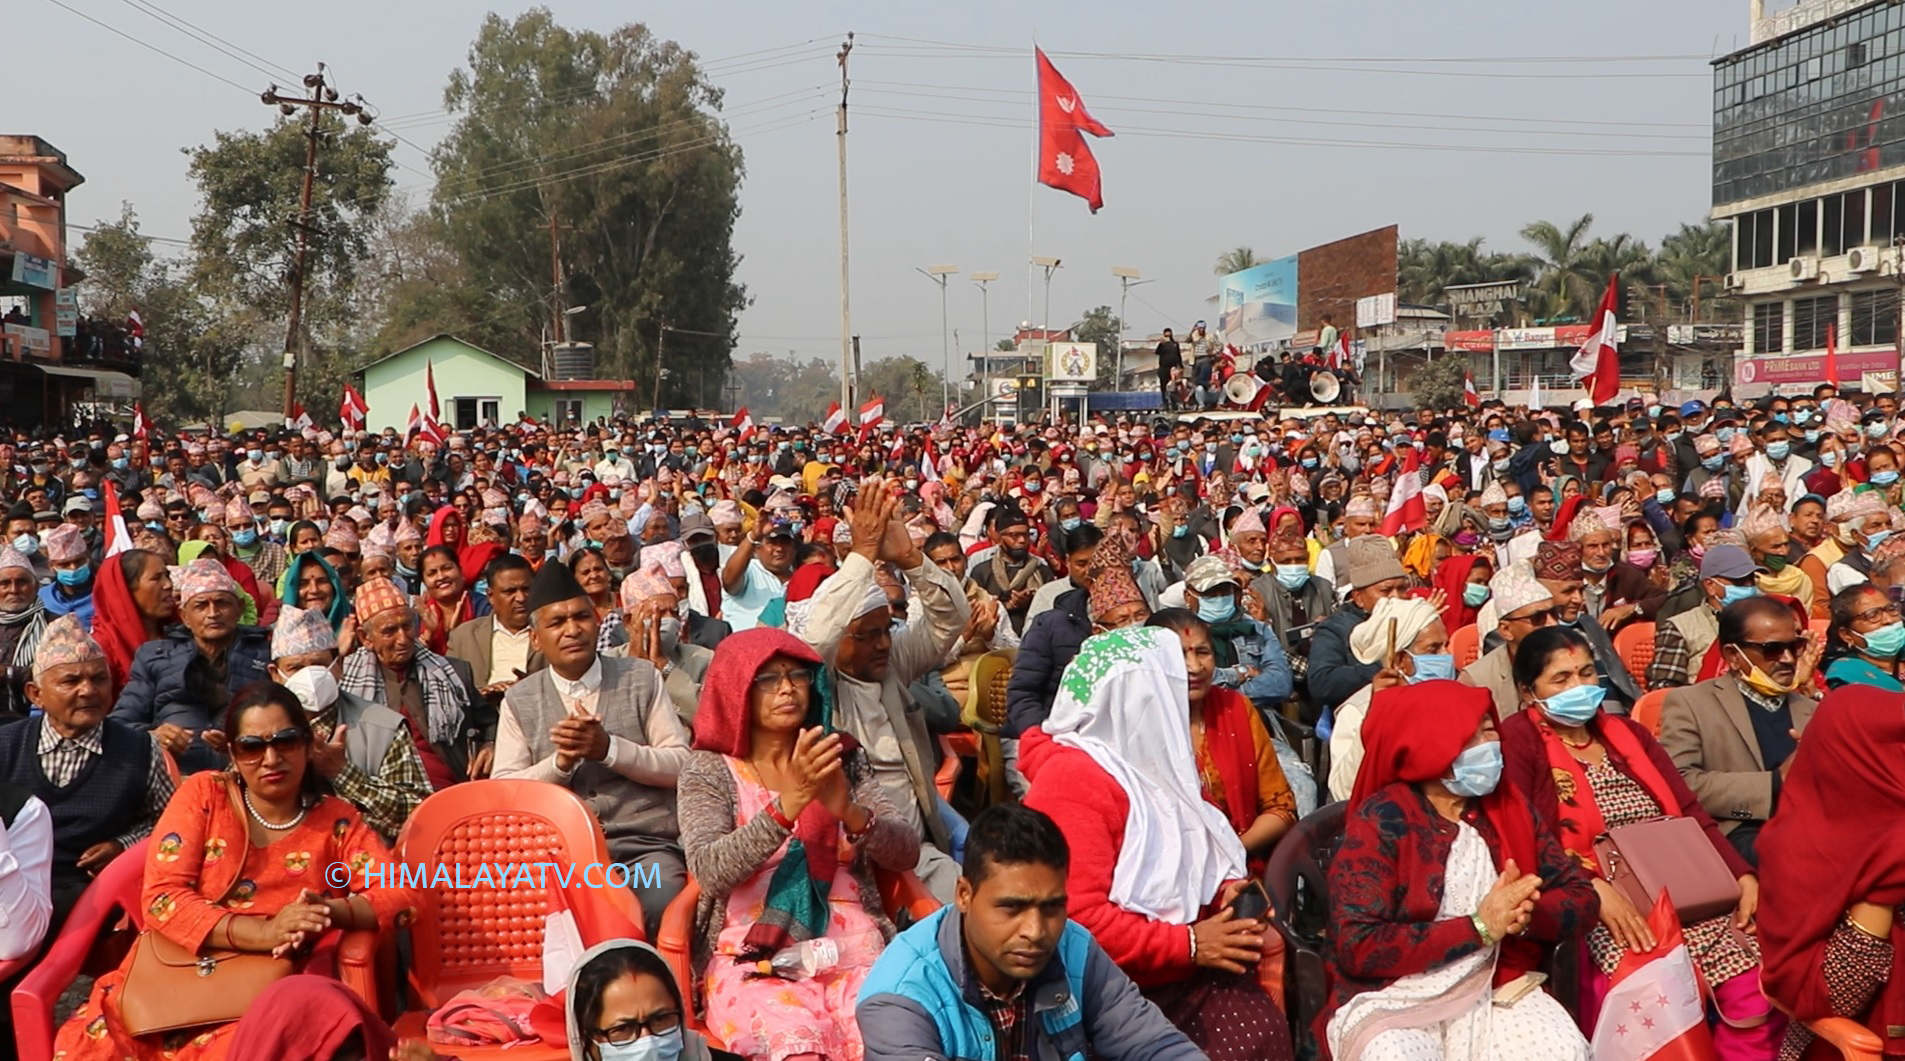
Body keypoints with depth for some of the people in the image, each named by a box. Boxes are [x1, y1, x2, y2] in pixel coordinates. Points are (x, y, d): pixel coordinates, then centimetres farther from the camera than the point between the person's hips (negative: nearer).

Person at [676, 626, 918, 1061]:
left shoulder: (844, 758, 13)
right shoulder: (709, 771, 5)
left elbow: (906, 853, 3)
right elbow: (710, 871, -11)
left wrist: (848, 811, -18)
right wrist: (786, 804, -24)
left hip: (851, 948, 2)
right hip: (752, 957, -2)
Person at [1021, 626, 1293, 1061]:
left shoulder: (1154, 763, 17)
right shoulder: (1073, 780, -13)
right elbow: (1079, 919, -20)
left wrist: (1223, 893, 6)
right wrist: (1188, 943, -18)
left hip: (1184, 970, 8)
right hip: (1115, 985, -8)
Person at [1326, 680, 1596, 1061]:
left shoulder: (1509, 805, 7)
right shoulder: (1380, 821, -10)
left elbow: (1581, 896, 6)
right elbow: (1358, 947, -16)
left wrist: (1527, 914, -17)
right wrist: (1479, 927, -17)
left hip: (1494, 993, 4)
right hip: (1391, 1000, -4)